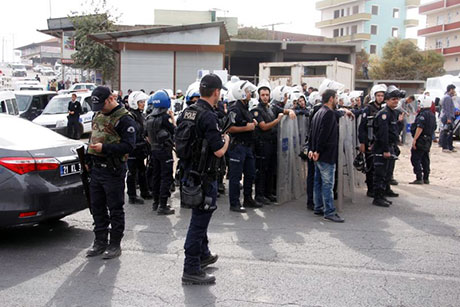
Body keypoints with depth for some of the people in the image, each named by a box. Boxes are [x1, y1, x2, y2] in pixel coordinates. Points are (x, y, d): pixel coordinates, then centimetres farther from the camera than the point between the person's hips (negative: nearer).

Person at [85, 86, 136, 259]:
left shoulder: (124, 119, -12)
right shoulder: (98, 116, 15)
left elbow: (129, 146, -20)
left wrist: (105, 148, -25)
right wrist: (88, 160, 19)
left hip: (113, 171, -8)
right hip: (96, 169, 8)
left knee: (115, 209, 2)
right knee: (97, 207, 14)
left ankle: (115, 245, 12)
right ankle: (100, 242, 26)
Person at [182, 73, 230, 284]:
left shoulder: (188, 111, 6)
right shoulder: (208, 116, -21)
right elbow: (219, 151, -23)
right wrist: (226, 140, -1)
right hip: (204, 176, -9)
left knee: (200, 217, 24)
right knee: (199, 221, -1)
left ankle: (203, 255, 41)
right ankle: (191, 270, 8)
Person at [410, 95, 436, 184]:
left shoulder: (423, 114, -16)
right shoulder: (432, 115, 15)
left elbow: (420, 128, -23)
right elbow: (434, 128, 19)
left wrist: (414, 139, -23)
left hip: (421, 140, -10)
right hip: (428, 140, 10)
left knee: (415, 158, -6)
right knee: (425, 159, 14)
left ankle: (419, 179, -9)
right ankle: (426, 178, 18)